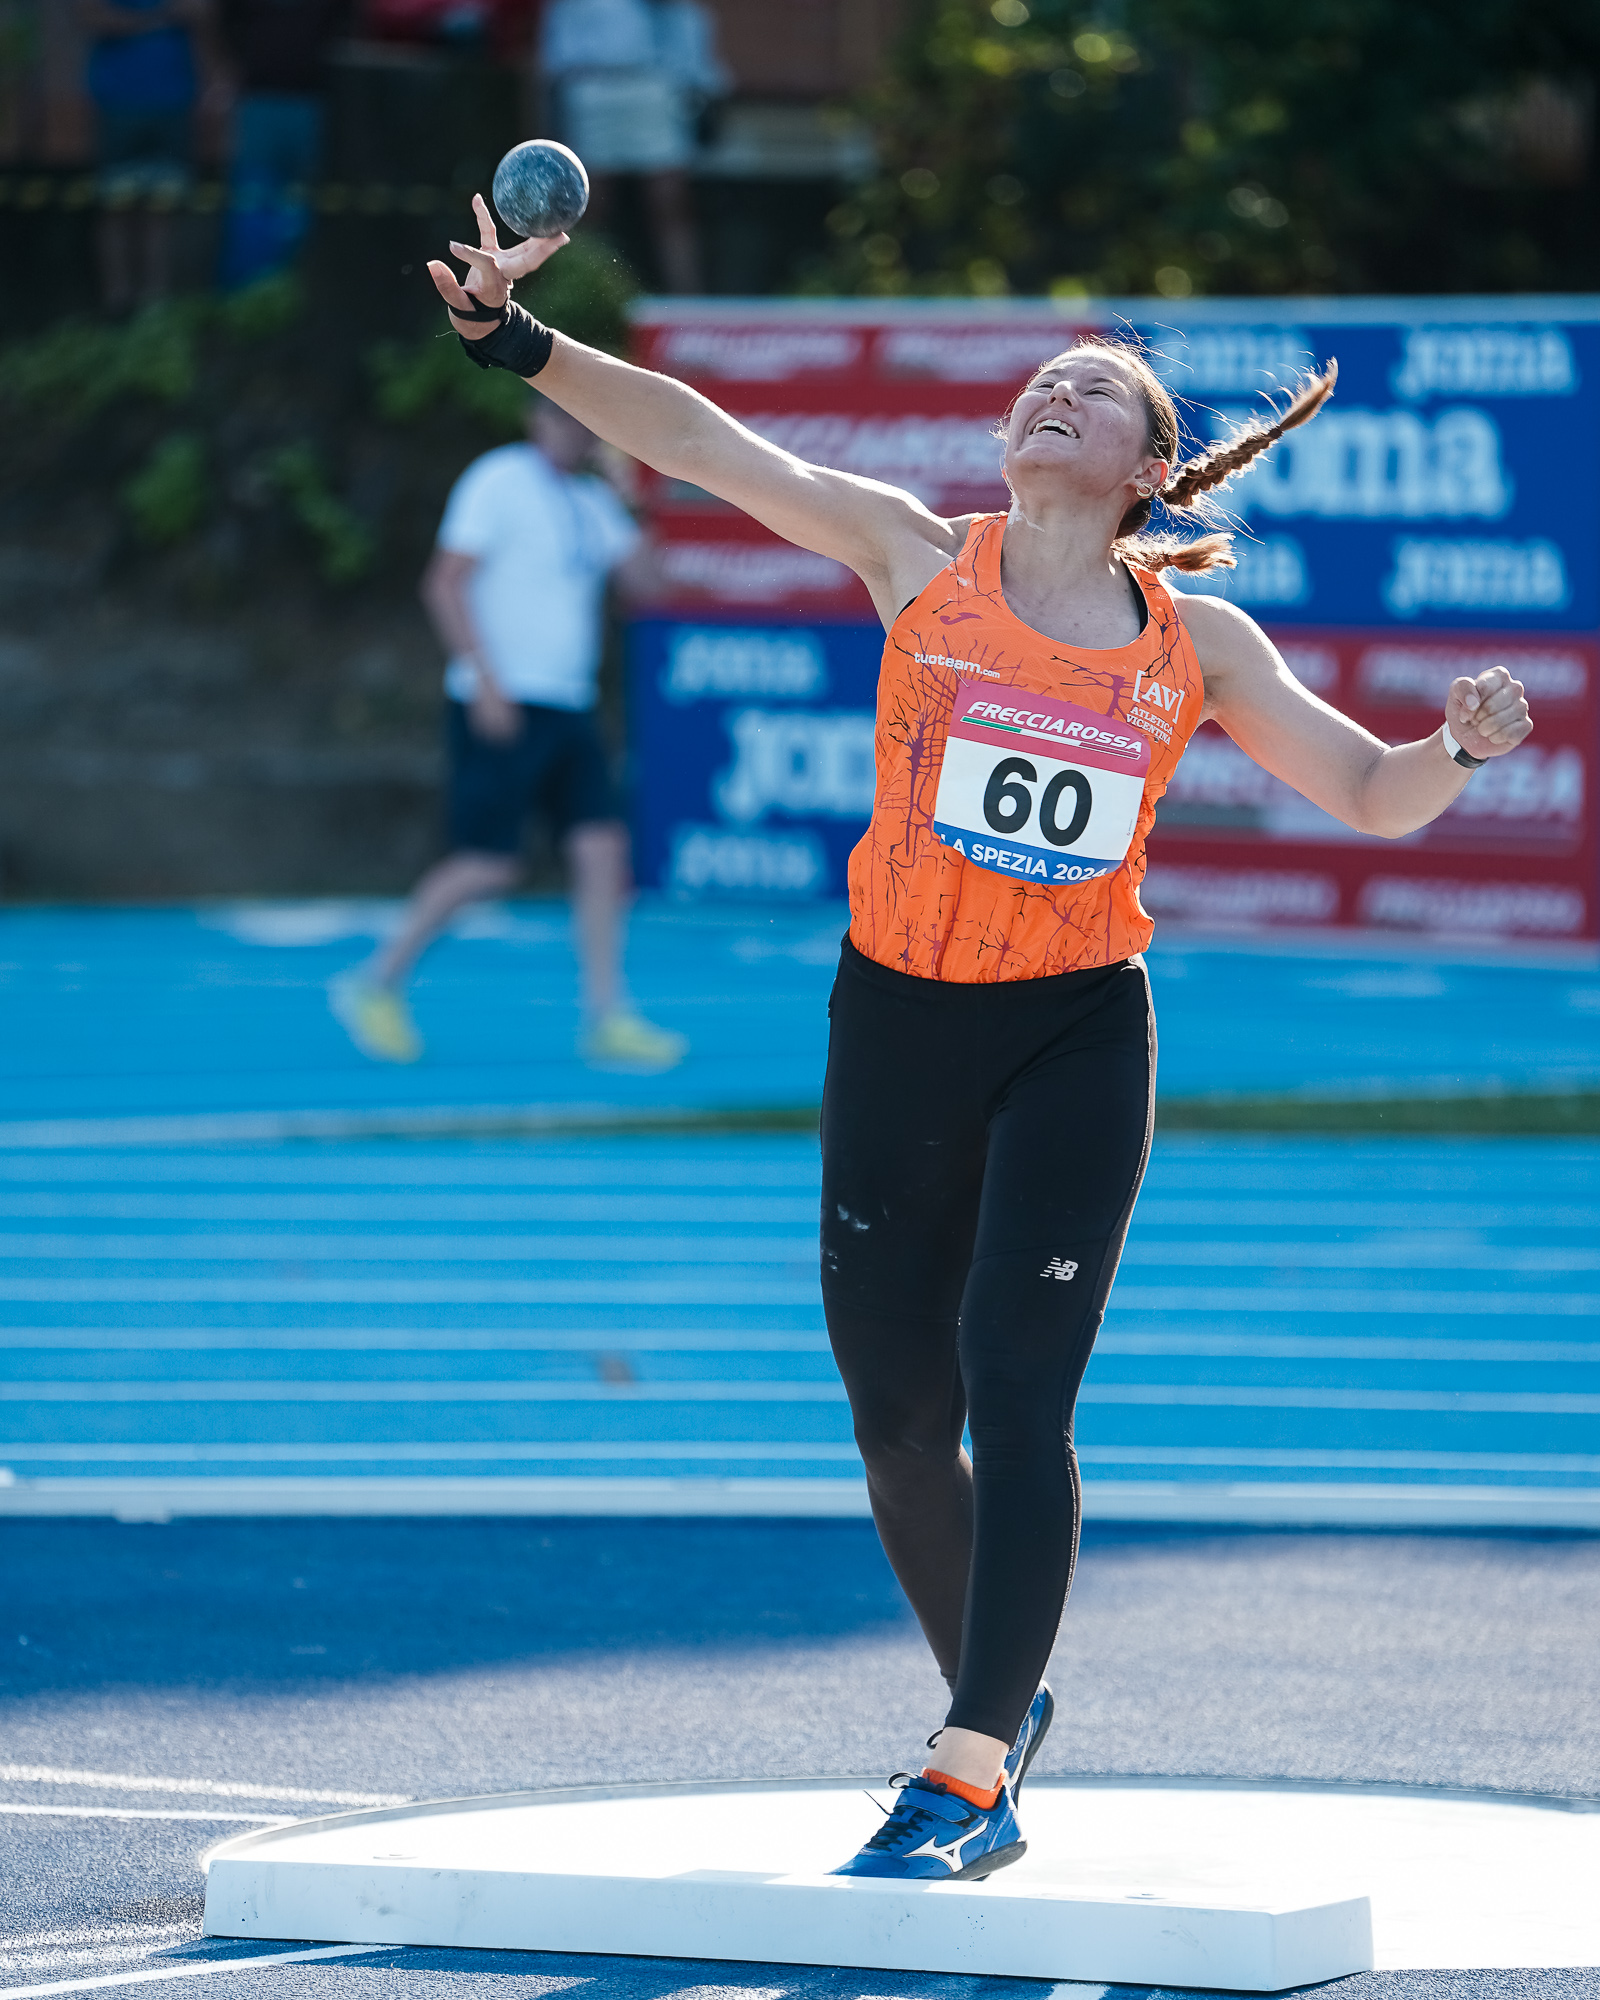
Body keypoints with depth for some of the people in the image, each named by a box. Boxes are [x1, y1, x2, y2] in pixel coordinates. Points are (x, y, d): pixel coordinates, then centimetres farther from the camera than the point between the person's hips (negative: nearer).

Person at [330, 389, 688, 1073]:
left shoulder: (594, 500, 15)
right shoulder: (499, 482, -8)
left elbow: (642, 574, 5)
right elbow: (445, 585, -13)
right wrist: (487, 681, -20)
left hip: (568, 710, 7)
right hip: (502, 707, -7)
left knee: (603, 851, -3)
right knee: (488, 866, -9)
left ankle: (607, 1022, -1)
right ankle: (377, 984, 7)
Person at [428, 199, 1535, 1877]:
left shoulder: (1197, 642, 3)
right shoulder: (920, 561, 1)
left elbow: (1374, 798, 8)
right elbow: (699, 444, -4)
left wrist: (1461, 750, -14)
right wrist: (522, 347, -12)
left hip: (1077, 1043, -1)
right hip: (897, 1027, 1)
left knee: (1014, 1397, -13)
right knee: (897, 1409, 7)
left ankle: (970, 1778, -9)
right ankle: (998, 1695, 32)